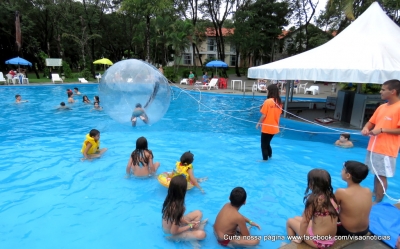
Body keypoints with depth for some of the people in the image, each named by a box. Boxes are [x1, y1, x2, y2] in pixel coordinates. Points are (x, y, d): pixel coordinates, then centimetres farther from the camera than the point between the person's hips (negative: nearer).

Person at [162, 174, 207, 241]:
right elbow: (174, 231, -27)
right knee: (202, 234, -23)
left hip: (174, 224, 8)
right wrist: (190, 226, -15)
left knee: (198, 213, 11)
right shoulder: (177, 207, -36)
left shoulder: (170, 200, -12)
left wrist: (189, 222, -5)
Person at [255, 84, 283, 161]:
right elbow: (278, 114, 8)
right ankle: (269, 155, 33)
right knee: (267, 143, 24)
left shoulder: (267, 101, -17)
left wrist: (258, 123, -2)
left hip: (266, 127, -6)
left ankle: (265, 159, 17)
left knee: (264, 144, 10)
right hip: (274, 127, 6)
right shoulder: (279, 102, 1)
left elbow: (264, 115, -15)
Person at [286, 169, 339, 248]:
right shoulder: (331, 196, -3)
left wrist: (299, 239, -2)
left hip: (318, 242, -7)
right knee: (297, 218, 23)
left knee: (290, 221, 15)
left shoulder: (314, 199, -22)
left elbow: (305, 222, -15)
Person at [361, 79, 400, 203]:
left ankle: (377, 201, 10)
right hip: (373, 146, 7)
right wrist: (366, 128, -1)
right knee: (376, 173, 18)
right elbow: (371, 122, 18)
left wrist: (382, 130, -21)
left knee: (382, 175, 0)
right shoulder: (381, 107, 11)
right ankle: (374, 194, 32)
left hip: (386, 149, -7)